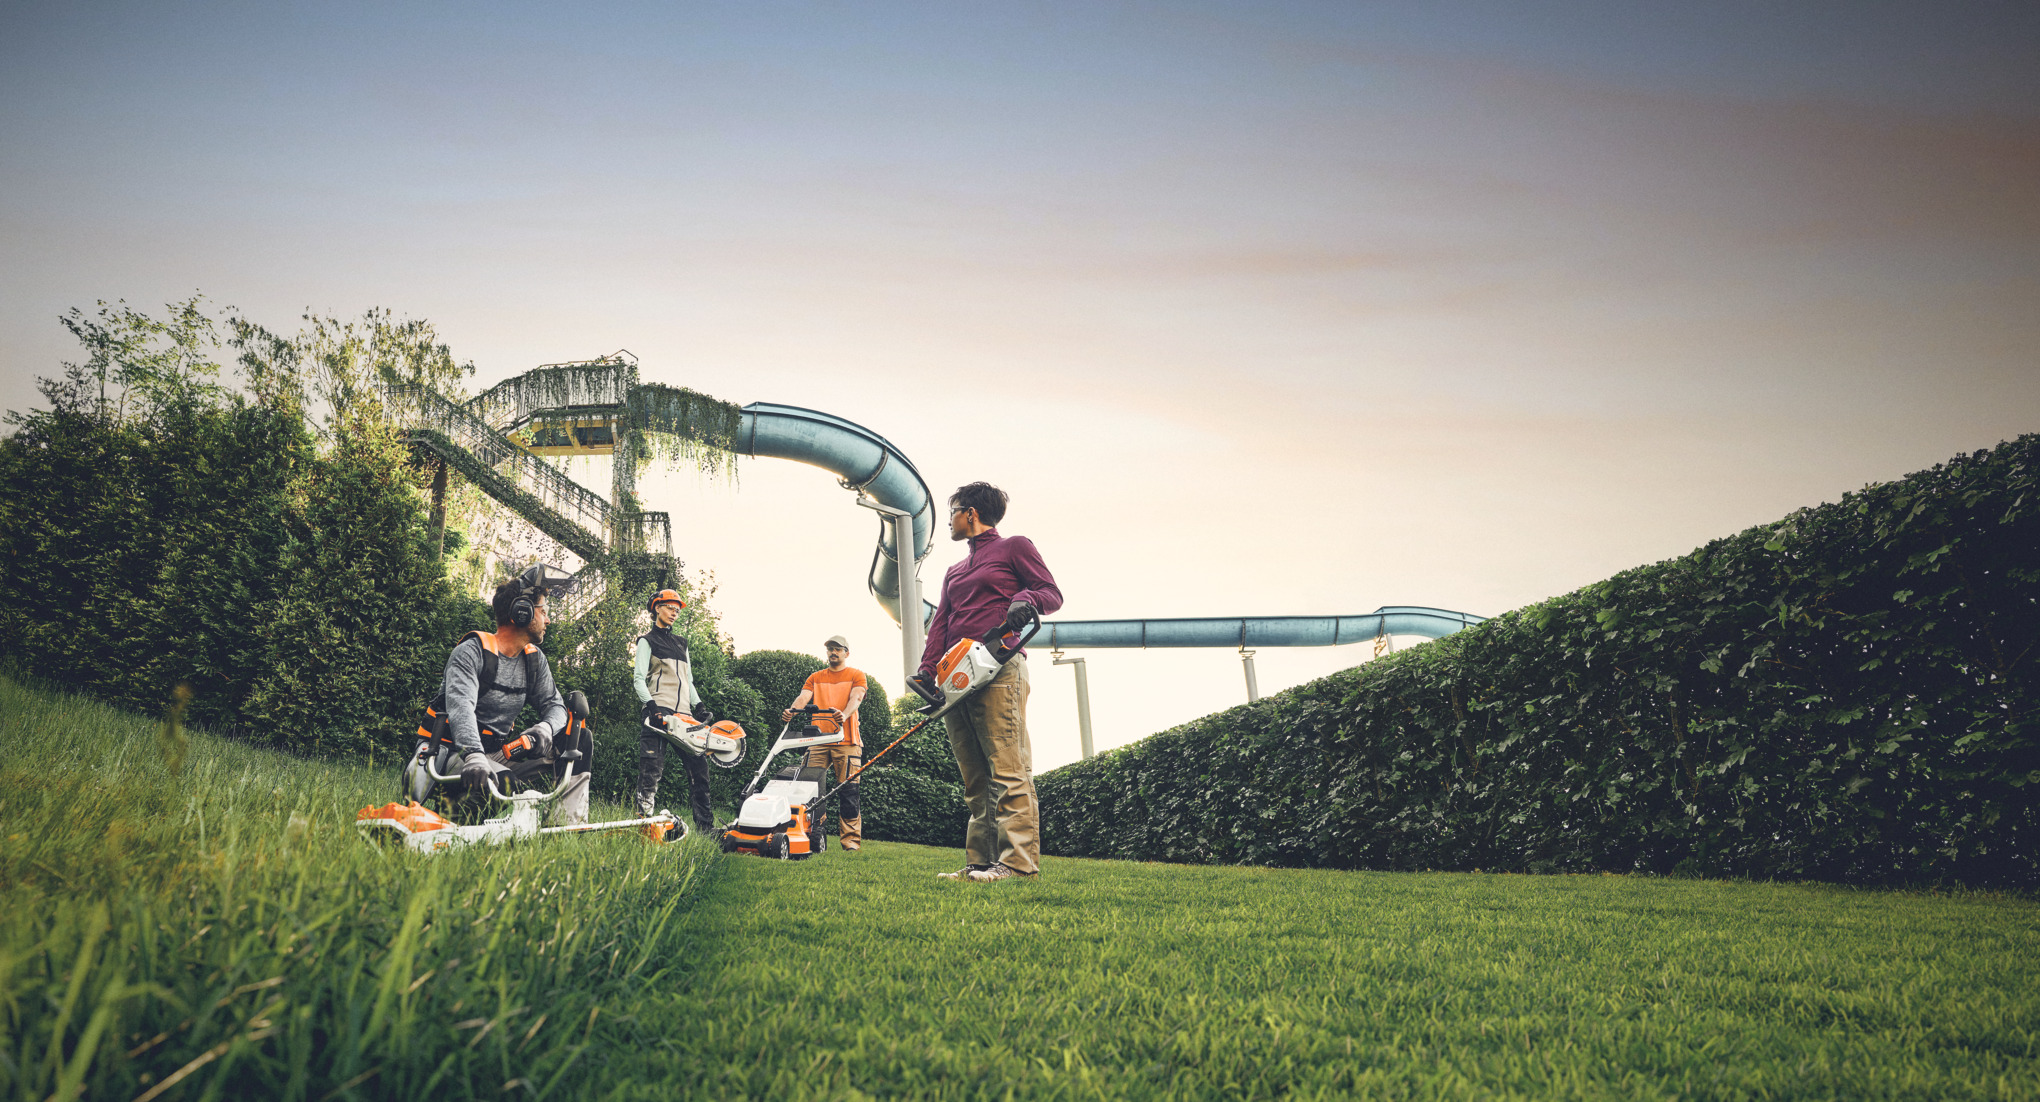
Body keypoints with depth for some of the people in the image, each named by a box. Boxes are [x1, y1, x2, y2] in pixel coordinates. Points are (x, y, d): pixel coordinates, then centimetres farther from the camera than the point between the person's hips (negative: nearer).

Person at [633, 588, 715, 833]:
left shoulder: (681, 643, 25)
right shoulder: (647, 641, 7)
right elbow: (639, 678, -3)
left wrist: (698, 708, 11)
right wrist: (650, 705, -19)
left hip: (683, 713, 6)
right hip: (659, 711, -6)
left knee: (699, 766, 0)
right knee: (651, 768, -12)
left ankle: (705, 824, 2)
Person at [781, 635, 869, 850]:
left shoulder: (856, 675, 11)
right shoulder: (815, 678, 20)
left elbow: (856, 698, -8)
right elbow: (804, 696, 4)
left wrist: (844, 714, -30)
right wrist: (792, 710, -20)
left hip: (846, 740, -3)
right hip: (819, 740, 3)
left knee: (848, 789, -7)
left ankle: (851, 838, -5)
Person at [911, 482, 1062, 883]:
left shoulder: (1015, 548, 10)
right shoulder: (955, 572, 29)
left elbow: (1053, 593, 3)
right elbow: (940, 623, 17)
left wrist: (1025, 600, -20)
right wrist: (927, 670, 1)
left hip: (999, 669, -8)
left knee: (1008, 768, -14)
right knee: (975, 777, 4)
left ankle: (1019, 860, -19)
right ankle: (980, 861, 3)